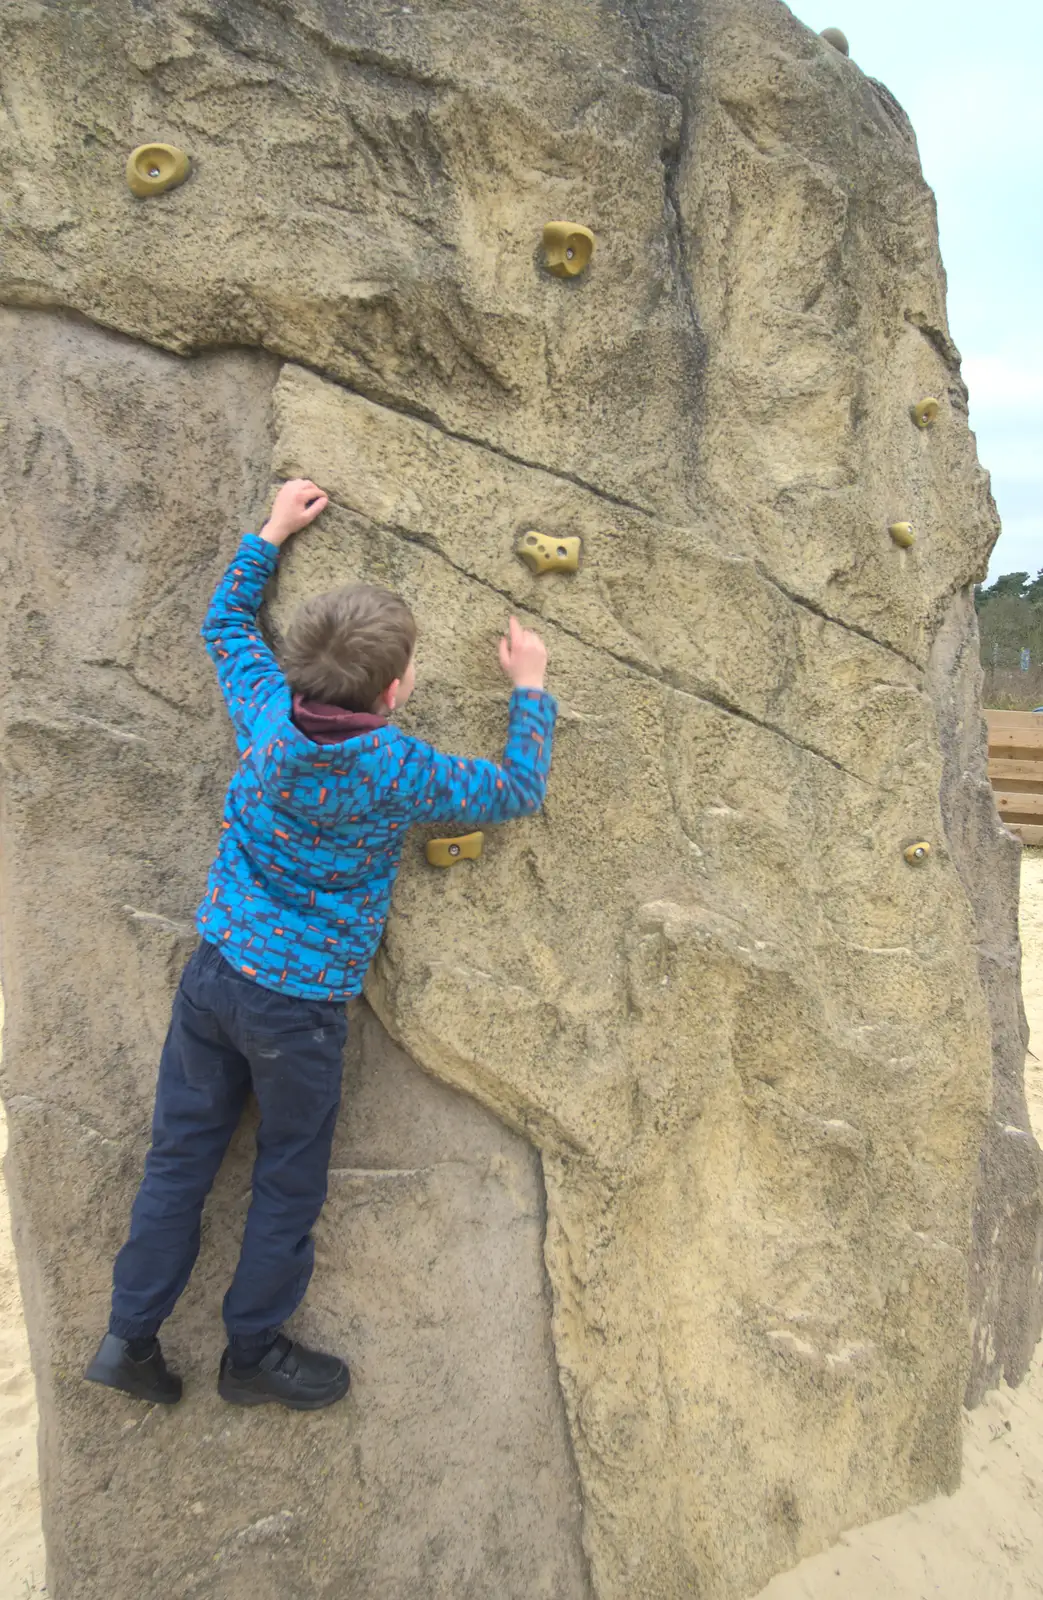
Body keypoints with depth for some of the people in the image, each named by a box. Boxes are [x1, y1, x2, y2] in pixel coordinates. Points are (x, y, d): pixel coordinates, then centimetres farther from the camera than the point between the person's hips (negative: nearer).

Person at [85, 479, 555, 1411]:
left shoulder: (267, 712, -7)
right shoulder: (398, 771, -21)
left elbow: (225, 622, 13)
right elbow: (519, 791, -8)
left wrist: (273, 532, 20)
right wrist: (530, 689, 5)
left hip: (213, 972, 5)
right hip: (298, 1004, -5)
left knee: (180, 1157, 18)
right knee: (289, 1184, 16)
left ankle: (131, 1336, 29)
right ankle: (253, 1354, 33)